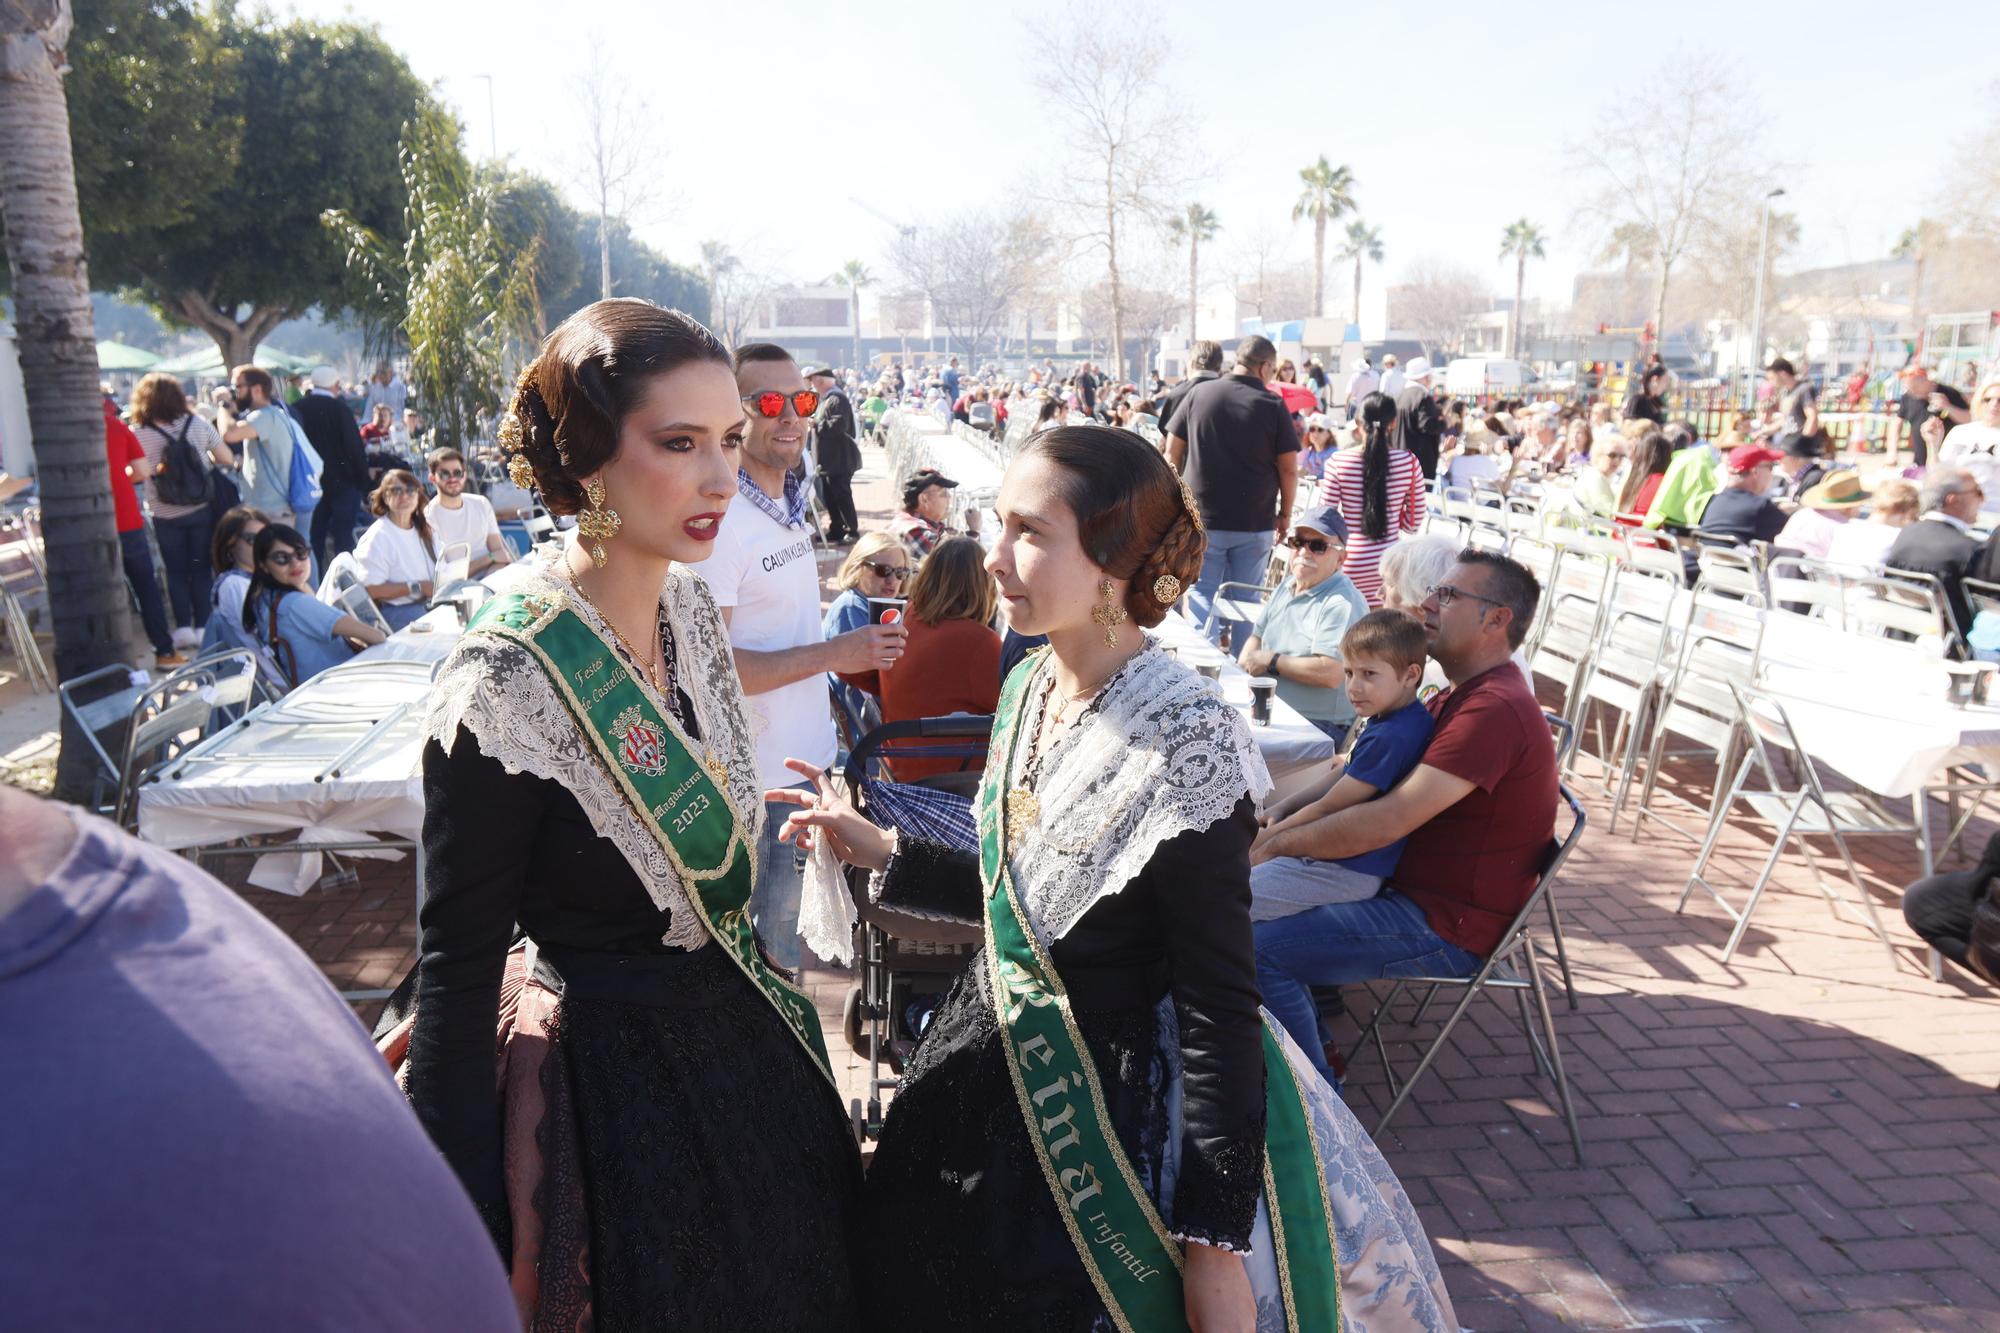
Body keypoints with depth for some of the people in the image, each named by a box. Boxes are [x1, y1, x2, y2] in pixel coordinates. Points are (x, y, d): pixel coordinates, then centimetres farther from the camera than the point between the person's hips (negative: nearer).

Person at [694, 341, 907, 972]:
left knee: (786, 921, 22)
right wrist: (833, 653, -23)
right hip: (748, 778, -8)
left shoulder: (789, 505, 8)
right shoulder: (717, 519, -20)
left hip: (804, 758, 8)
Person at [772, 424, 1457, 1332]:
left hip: (1109, 1115, -8)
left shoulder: (1184, 745, -25)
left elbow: (1219, 1012, -22)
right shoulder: (1032, 686, -2)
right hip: (990, 1074, 8)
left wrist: (1216, 1245, -19)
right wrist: (881, 854, 8)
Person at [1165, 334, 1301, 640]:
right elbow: (1289, 468, -4)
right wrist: (1285, 514, 10)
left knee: (1202, 595, 7)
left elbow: (1172, 452, 3)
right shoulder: (1273, 405, -6)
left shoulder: (1198, 394, -1)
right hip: (1256, 523, -1)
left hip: (1202, 518, 1)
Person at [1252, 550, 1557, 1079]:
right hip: (1412, 887, 11)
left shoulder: (1495, 710, -24)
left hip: (1449, 928, -11)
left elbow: (1387, 821, -30)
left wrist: (1277, 843, -19)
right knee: (1265, 884, 12)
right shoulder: (1459, 698, 12)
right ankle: (1309, 1040, 20)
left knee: (1260, 949, -21)